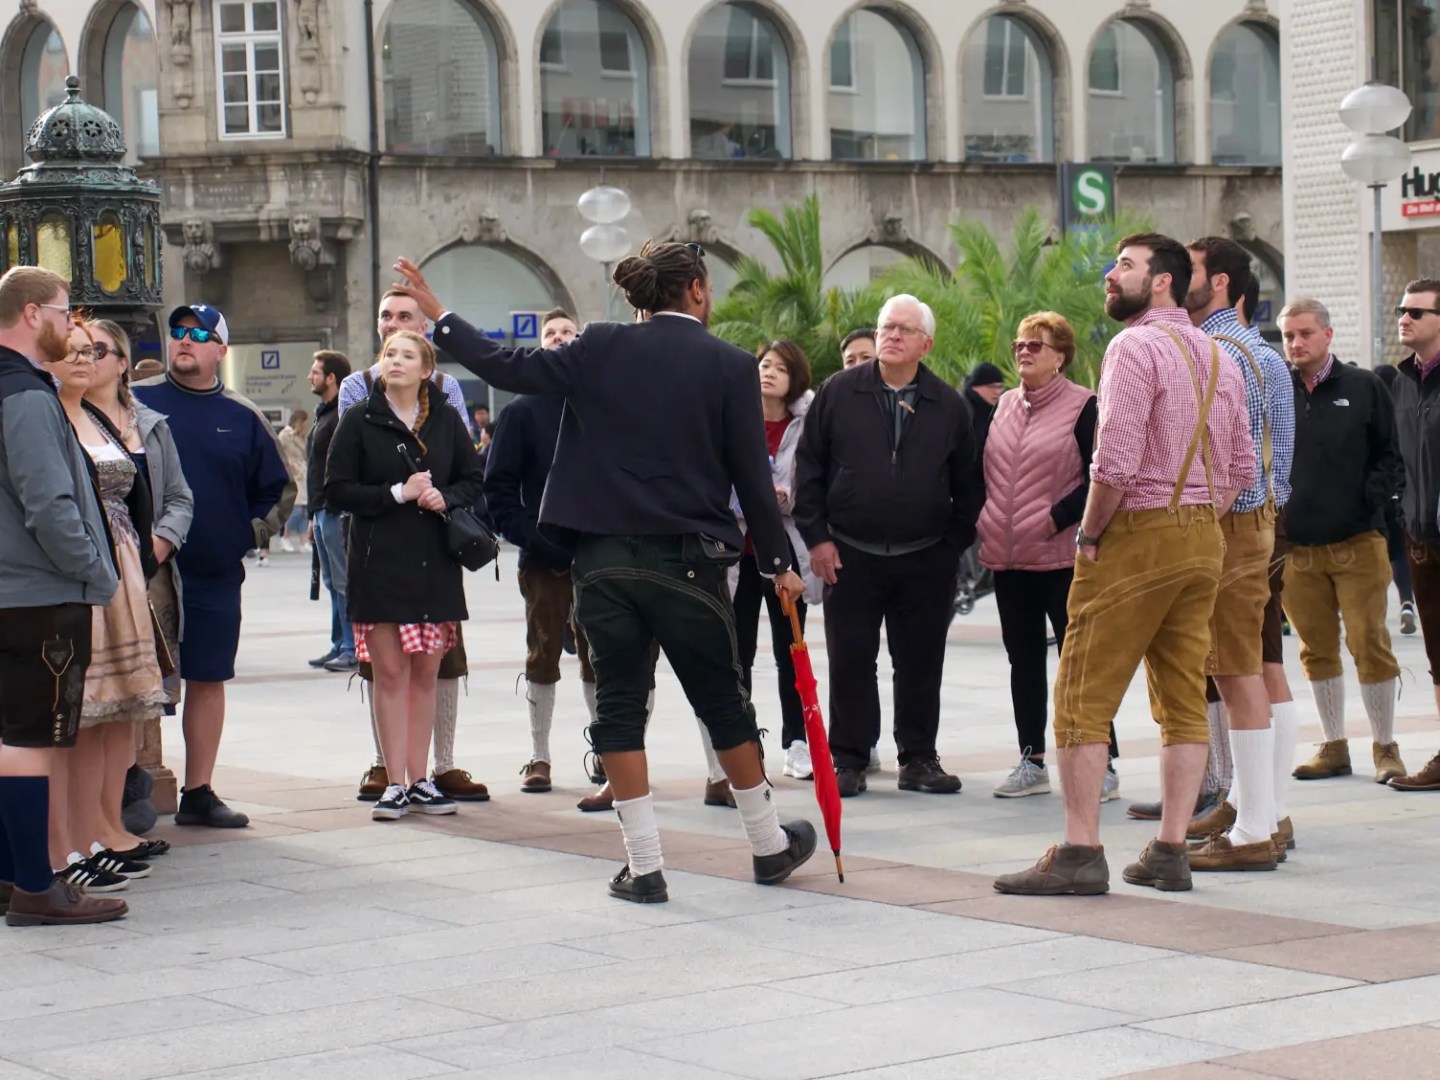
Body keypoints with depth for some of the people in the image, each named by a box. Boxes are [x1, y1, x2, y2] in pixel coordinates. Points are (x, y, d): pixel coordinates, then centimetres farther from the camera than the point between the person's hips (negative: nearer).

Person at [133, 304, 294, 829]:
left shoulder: (242, 418, 8)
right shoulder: (136, 401, 1)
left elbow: (279, 488, 18)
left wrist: (254, 532, 5)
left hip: (216, 574, 3)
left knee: (208, 680, 8)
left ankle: (199, 793, 16)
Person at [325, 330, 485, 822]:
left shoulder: (446, 421, 7)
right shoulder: (360, 422, 0)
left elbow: (473, 480, 12)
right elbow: (337, 490, -3)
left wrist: (444, 498, -8)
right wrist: (398, 493, -12)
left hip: (435, 564, 3)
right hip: (379, 563, -3)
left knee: (426, 673, 6)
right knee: (390, 672, -3)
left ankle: (420, 780, 13)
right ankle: (395, 783, 1)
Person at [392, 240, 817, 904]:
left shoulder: (601, 349, 0)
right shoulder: (729, 366, -3)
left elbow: (509, 369, 1)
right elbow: (752, 476, -2)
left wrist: (437, 313, 14)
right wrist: (778, 563, 9)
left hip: (603, 560, 1)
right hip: (687, 562, -1)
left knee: (619, 704, 6)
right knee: (724, 703, 12)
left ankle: (644, 866, 4)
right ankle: (770, 846, 24)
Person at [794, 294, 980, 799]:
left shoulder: (949, 406, 4)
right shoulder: (838, 393, 1)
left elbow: (967, 485, 9)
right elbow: (809, 468, 3)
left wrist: (954, 544, 2)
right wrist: (817, 536, -2)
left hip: (926, 561, 1)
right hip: (850, 556, -1)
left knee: (921, 664, 7)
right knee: (850, 662, 3)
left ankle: (918, 759, 17)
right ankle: (847, 760, 11)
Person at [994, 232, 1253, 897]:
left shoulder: (1134, 347, -11)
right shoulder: (1218, 358, 15)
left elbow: (1116, 460, -20)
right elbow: (1242, 467, 15)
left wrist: (1088, 533, -7)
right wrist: (1198, 522, 14)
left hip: (1138, 535, -8)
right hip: (1204, 541, 8)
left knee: (1083, 697, -3)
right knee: (1185, 700, 8)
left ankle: (1079, 854, -6)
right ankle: (1169, 854, 9)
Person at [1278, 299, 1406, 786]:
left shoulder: (1364, 387, 4)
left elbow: (1395, 452, 5)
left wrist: (1373, 496, -10)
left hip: (1358, 543, -2)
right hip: (1295, 546, 2)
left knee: (1370, 645, -4)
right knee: (1317, 650, 7)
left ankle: (1385, 747, 7)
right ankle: (1334, 747, 17)